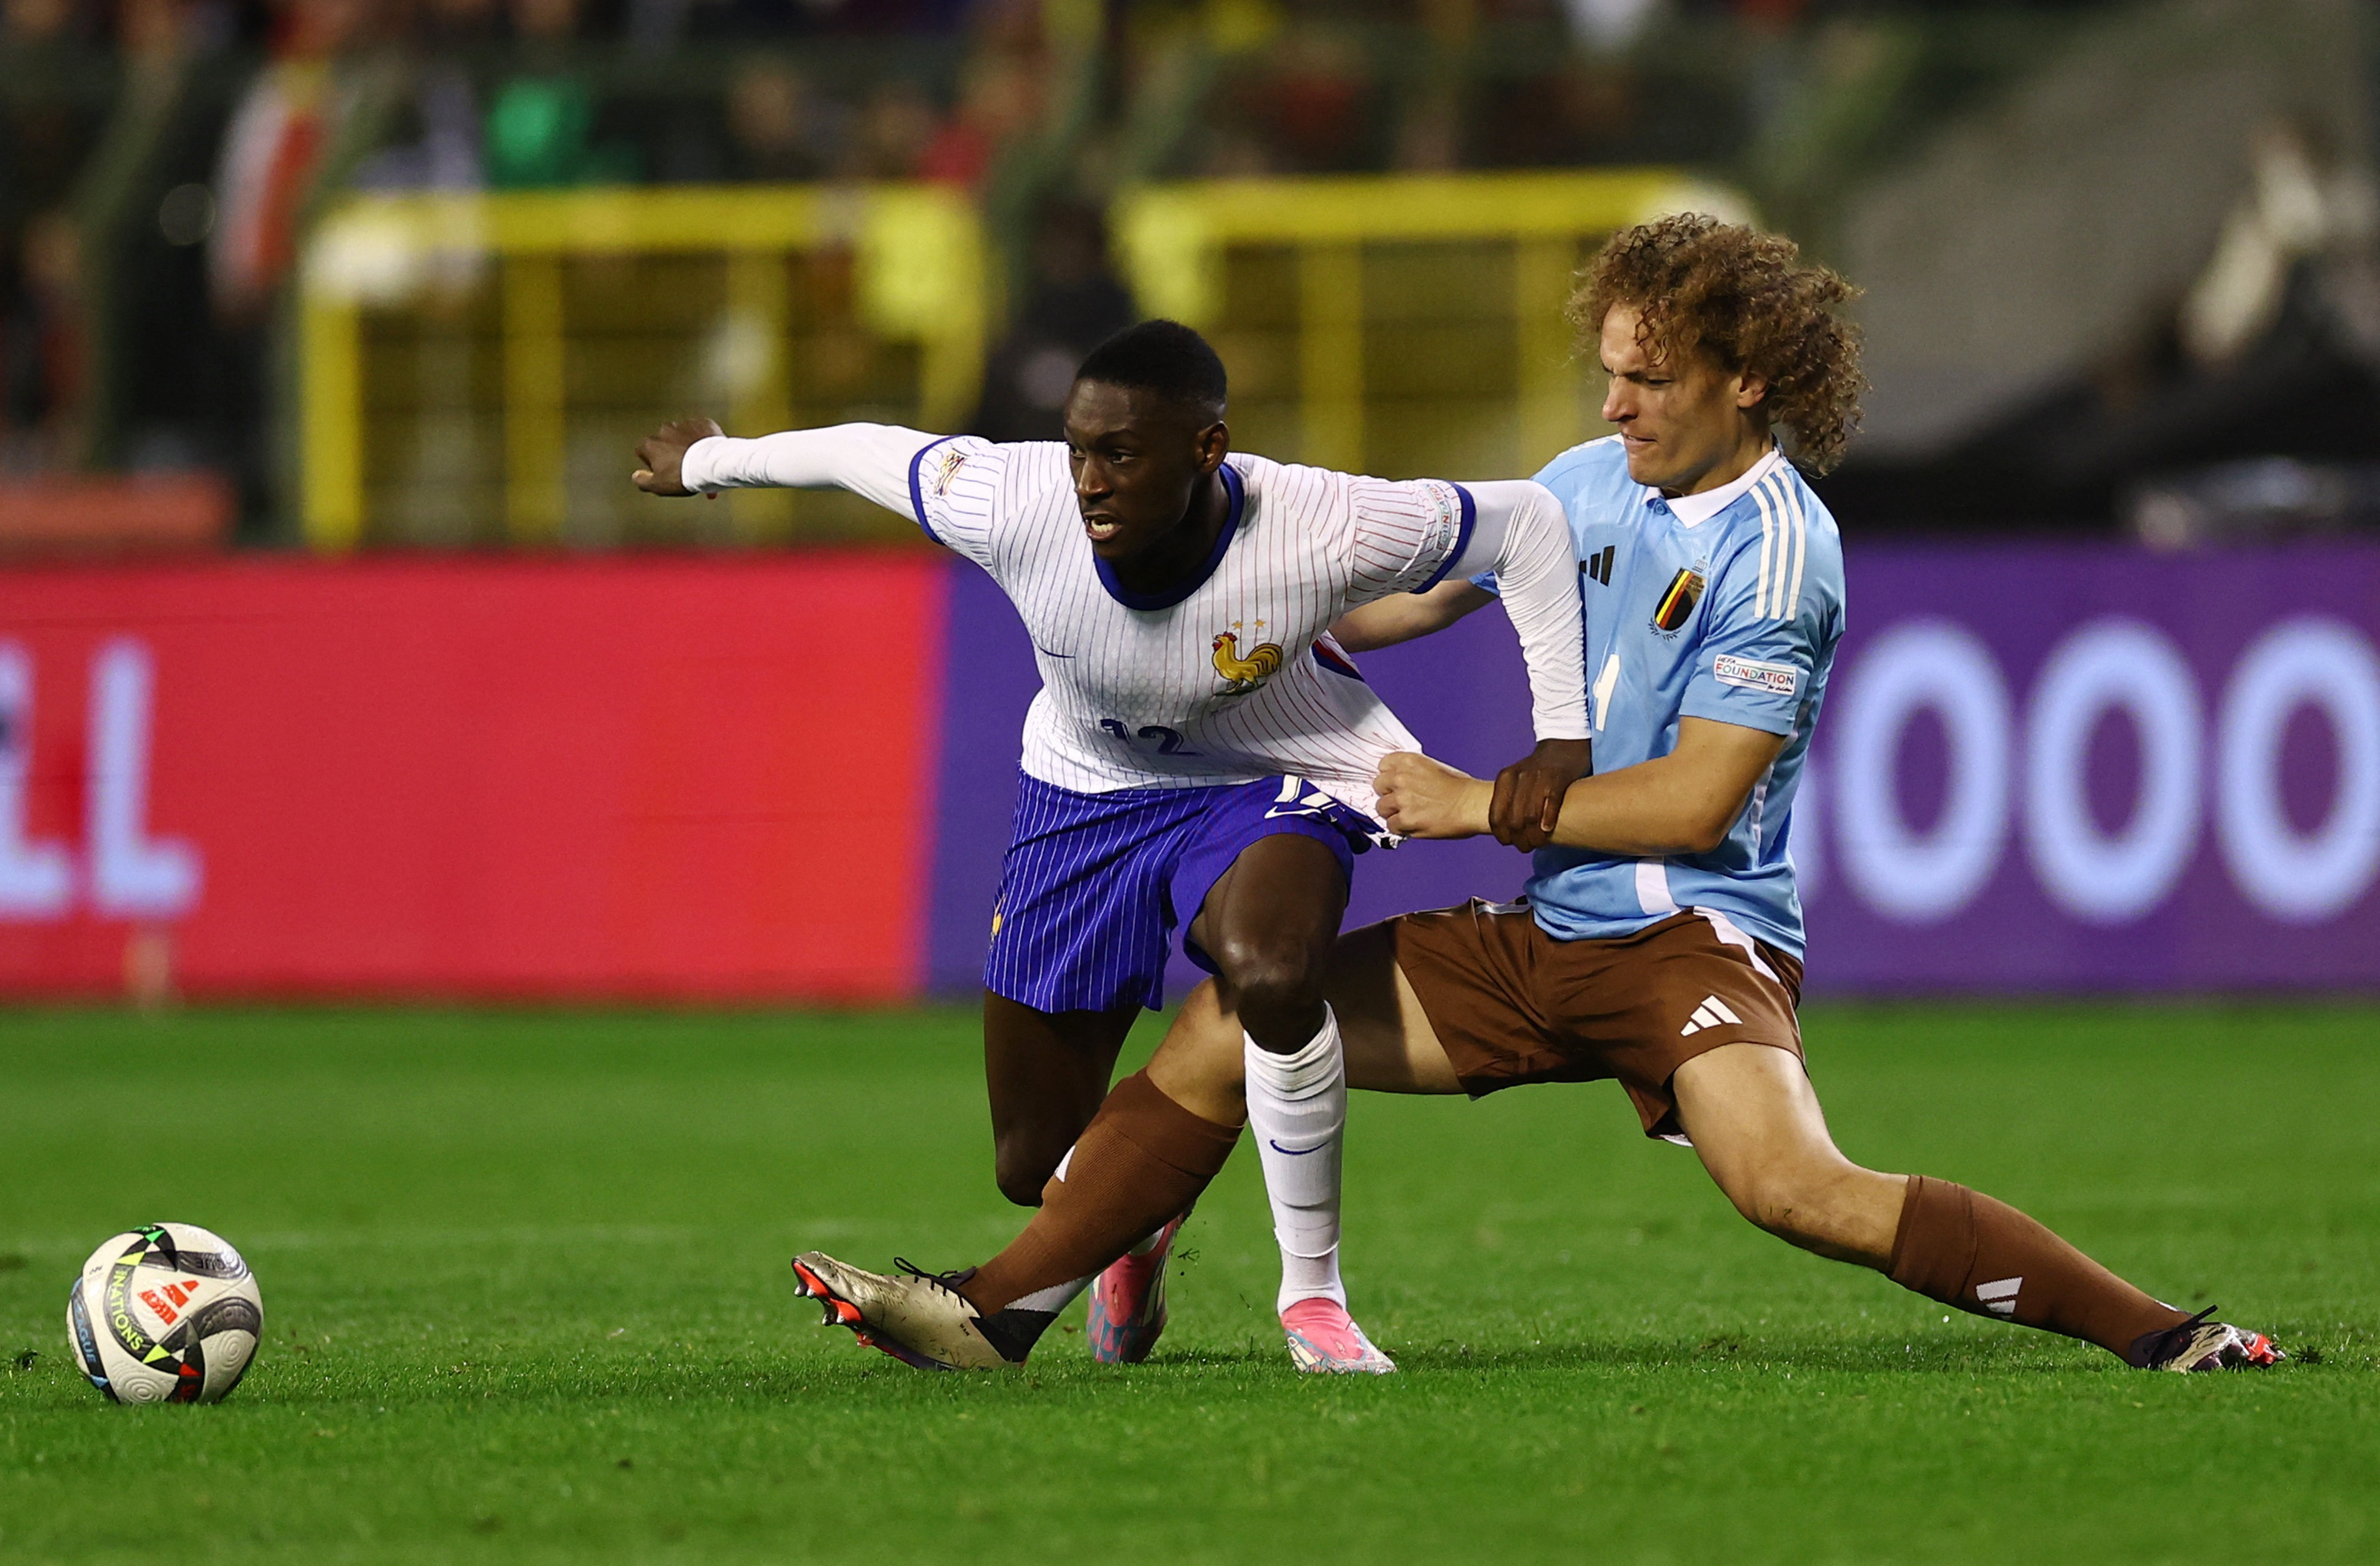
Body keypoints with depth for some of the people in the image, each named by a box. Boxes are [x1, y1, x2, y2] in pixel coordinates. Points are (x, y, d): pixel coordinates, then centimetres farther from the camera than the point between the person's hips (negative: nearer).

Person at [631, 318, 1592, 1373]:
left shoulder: (1320, 532, -34)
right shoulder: (1012, 505, -29)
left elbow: (1528, 525, -20)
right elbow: (869, 452, -8)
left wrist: (1561, 738, -20)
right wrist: (706, 461, 9)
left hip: (1268, 786, -3)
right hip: (1084, 793, 3)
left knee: (1269, 971, -40)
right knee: (1035, 1168, 7)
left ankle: (1313, 1291, -19)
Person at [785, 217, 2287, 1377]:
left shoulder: (1774, 548, -14)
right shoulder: (1593, 482, 11)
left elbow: (1697, 800, -17)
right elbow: (1425, 587, 28)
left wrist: (1481, 805, -11)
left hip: (1693, 933, -8)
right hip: (1544, 935, 8)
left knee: (1792, 1185, -34)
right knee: (1225, 1027, 4)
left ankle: (2152, 1330, -29)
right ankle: (993, 1312, 10)